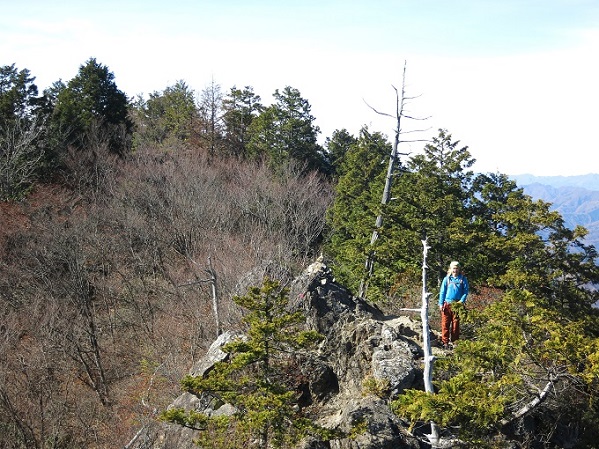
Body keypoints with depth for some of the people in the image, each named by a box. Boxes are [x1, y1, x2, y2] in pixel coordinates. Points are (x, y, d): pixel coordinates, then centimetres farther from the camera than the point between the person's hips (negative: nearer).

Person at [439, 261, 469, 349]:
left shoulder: (463, 279, 2)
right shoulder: (447, 279, 3)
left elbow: (465, 292, 2)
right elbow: (442, 292, 5)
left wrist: (462, 301, -12)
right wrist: (441, 303, -1)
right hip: (447, 304, 0)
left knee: (456, 324, 5)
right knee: (445, 323, -1)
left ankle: (454, 342, 13)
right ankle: (445, 342, 5)